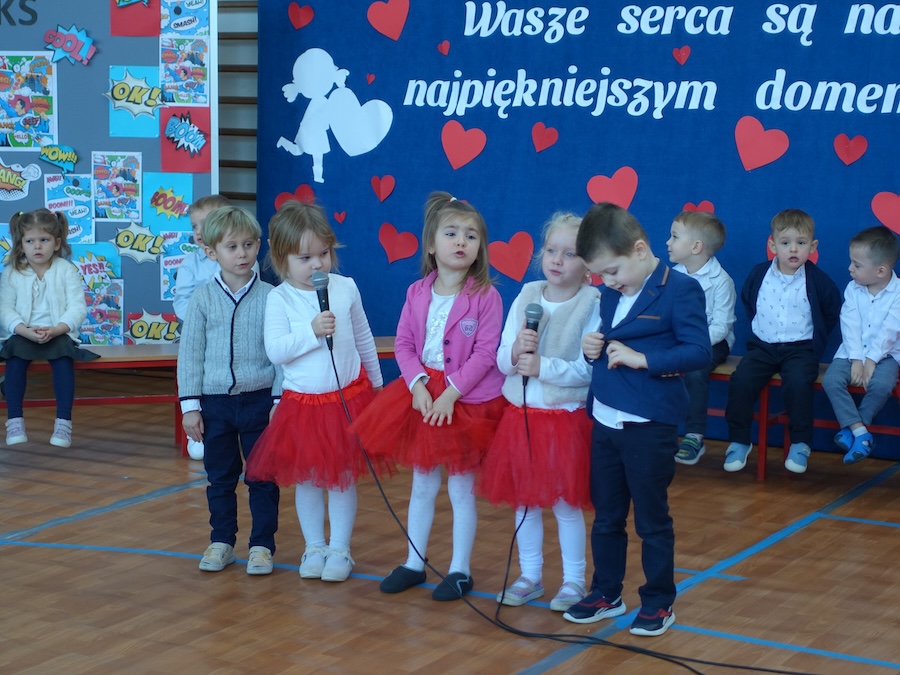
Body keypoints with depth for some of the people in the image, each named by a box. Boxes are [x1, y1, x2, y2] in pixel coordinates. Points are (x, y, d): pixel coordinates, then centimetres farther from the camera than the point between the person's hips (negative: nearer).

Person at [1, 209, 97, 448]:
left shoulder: (67, 270, 4)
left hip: (59, 334, -1)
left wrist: (55, 330, -21)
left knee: (63, 358, -32)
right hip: (23, 335, 1)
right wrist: (25, 331, -19)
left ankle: (63, 422, -29)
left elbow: (77, 308, -4)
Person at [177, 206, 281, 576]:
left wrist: (279, 400, -5)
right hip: (214, 402, 2)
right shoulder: (203, 299, -1)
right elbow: (190, 354, 2)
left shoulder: (269, 297, -5)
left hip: (259, 400, -2)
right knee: (220, 476, 13)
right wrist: (190, 406, -1)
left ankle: (262, 545, 17)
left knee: (262, 477, 6)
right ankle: (221, 541, 27)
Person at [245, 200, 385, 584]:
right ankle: (314, 547, 24)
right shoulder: (280, 299, -10)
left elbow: (364, 339, 10)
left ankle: (339, 550, 16)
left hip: (349, 397, 1)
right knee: (307, 479, 10)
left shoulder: (346, 288, -3)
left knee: (343, 476, 6)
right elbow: (276, 351, -18)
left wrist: (375, 382, 17)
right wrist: (312, 332, -29)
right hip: (302, 403, -1)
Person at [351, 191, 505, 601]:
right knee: (422, 485, 15)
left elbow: (485, 353, -15)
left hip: (467, 402, -4)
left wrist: (451, 392, -20)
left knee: (461, 487, 5)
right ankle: (414, 563, 27)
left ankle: (460, 571, 16)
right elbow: (404, 344, 2)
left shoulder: (486, 297, -11)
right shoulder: (417, 293, 2)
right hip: (422, 397, 4)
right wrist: (417, 384, -14)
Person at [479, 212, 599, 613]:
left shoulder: (593, 306, -11)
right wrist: (516, 352, -16)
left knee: (566, 503, 5)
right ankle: (530, 576, 28)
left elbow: (587, 370, -18)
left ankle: (574, 580, 20)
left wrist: (542, 366, -24)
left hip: (567, 418, -5)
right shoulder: (526, 298, 4)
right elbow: (502, 361, 4)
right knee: (523, 499, 14)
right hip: (521, 415, 5)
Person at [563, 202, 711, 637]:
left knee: (652, 519, 6)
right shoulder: (611, 293, 10)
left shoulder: (680, 290, -13)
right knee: (605, 516, 16)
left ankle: (659, 602, 19)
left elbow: (700, 351, -18)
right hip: (604, 420, 7)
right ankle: (606, 593, 29)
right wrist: (592, 349, -3)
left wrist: (641, 359, -24)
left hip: (650, 425, -7)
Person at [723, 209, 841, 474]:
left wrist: (816, 338, 8)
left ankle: (800, 443, -16)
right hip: (763, 346, 3)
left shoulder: (817, 280, -4)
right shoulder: (759, 274, 2)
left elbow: (832, 310, 11)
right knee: (741, 380, -23)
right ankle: (738, 440, -8)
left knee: (798, 382, -32)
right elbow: (747, 302, 22)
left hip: (800, 349, -2)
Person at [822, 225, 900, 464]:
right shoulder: (853, 289, 1)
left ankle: (851, 427, -13)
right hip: (852, 352, 3)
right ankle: (860, 433, -22)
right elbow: (850, 326, -7)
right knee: (831, 380, -25)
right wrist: (856, 359, -17)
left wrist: (871, 360, -20)